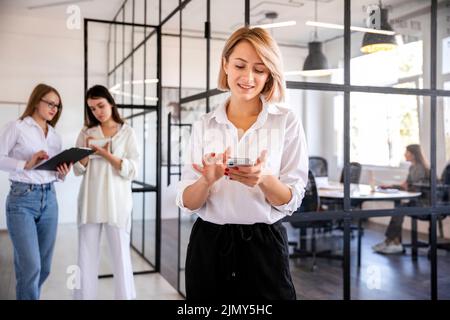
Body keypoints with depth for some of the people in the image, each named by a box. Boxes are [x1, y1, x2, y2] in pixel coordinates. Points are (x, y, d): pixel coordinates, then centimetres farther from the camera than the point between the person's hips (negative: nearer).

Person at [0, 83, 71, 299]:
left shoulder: (55, 135, 15)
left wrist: (63, 174, -4)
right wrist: (26, 164, -18)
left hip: (49, 199, 6)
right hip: (22, 199, -6)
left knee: (44, 266, 10)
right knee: (30, 266, -10)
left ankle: (27, 295, 30)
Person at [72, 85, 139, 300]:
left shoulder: (127, 132, 2)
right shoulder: (86, 133, 11)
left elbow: (132, 172, -4)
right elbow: (78, 171, 8)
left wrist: (107, 155, -15)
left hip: (117, 202, -3)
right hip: (90, 202, 3)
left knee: (121, 255, 1)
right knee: (86, 256, 6)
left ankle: (125, 296, 14)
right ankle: (84, 296, 19)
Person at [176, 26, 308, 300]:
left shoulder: (287, 121, -3)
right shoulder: (204, 125, 2)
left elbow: (292, 200, -5)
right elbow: (187, 202, -1)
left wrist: (263, 179, -24)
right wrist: (208, 180, -22)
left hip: (264, 246, -1)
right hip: (208, 245, 2)